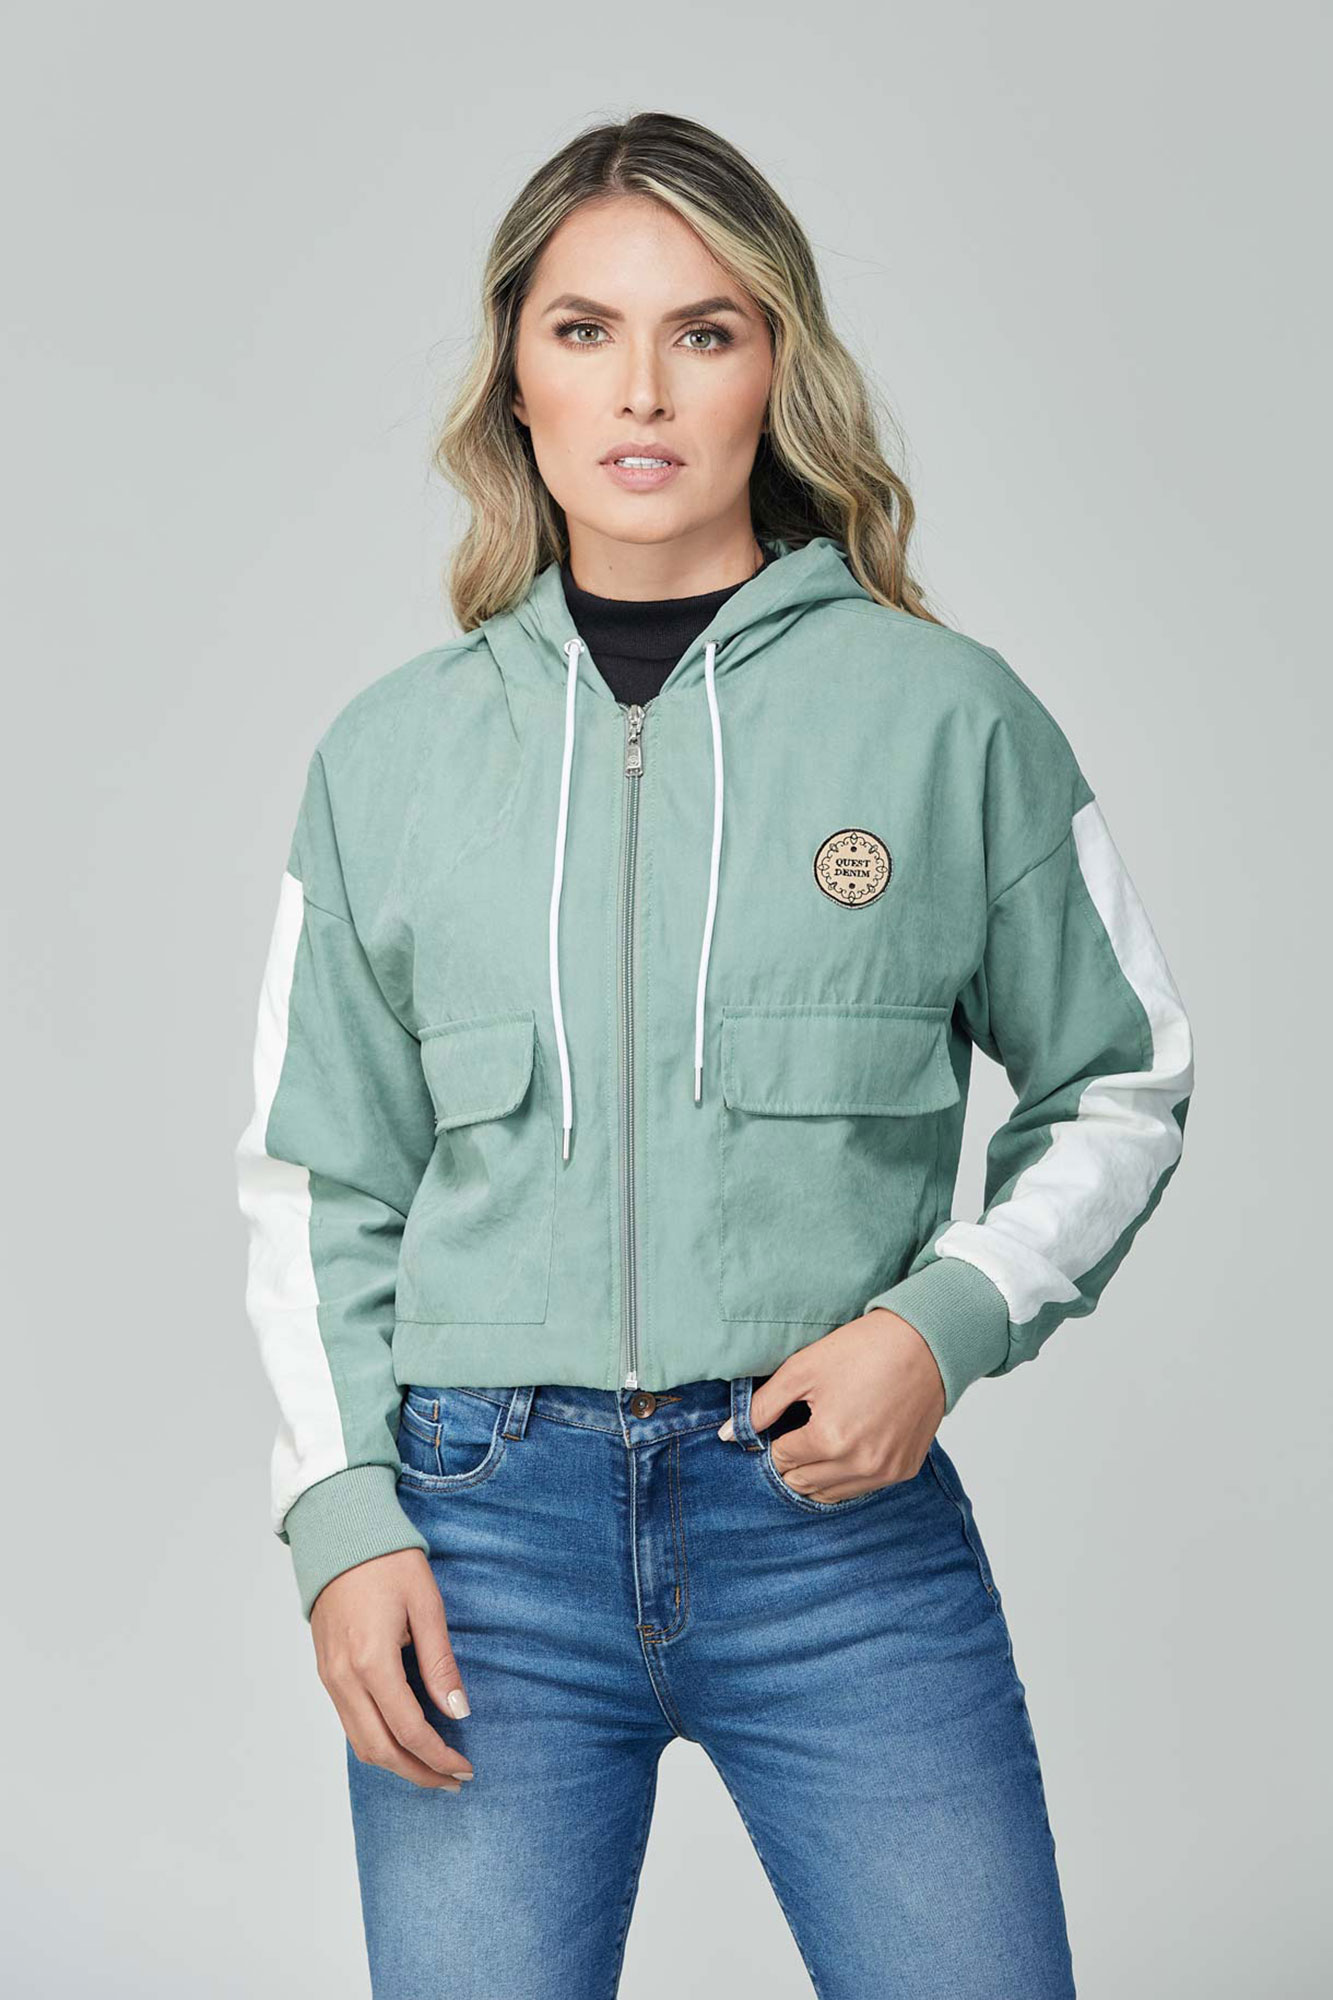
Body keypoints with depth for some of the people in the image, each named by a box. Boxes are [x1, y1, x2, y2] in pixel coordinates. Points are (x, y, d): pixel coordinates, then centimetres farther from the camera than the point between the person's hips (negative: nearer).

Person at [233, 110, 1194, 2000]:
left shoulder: (948, 712, 2)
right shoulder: (392, 750, 7)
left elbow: (1122, 1084, 10)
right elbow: (319, 1182, 11)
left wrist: (947, 1319, -5)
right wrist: (341, 1514, 1)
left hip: (843, 1511, -1)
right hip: (484, 1526, 1)